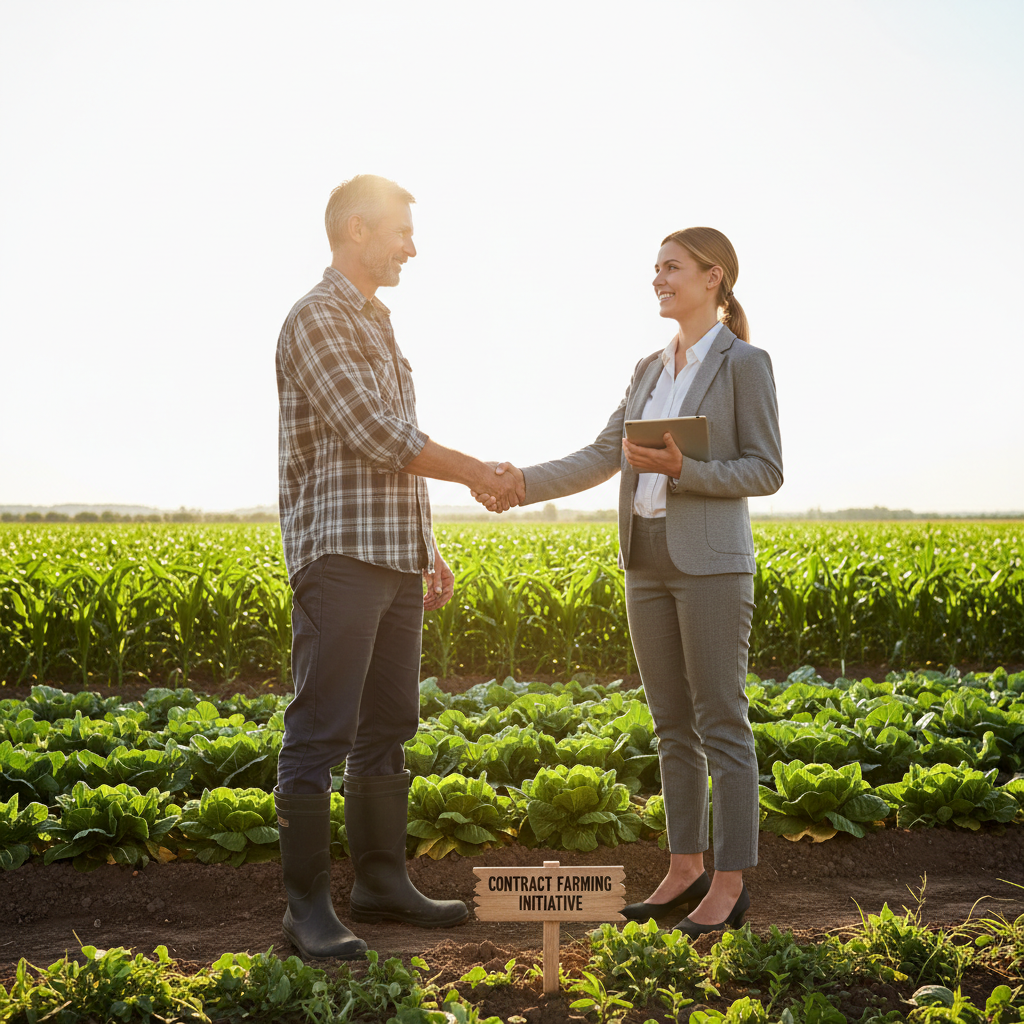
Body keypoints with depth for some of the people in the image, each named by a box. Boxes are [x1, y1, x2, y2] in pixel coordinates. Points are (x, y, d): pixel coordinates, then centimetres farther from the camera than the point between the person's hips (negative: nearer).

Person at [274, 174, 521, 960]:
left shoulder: (378, 326, 21)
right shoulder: (317, 319, -9)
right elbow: (376, 438, -16)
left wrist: (428, 547, 19)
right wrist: (479, 474, -7)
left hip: (396, 558, 9)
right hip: (341, 553, -9)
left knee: (388, 727, 12)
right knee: (321, 732, -6)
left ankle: (383, 883, 21)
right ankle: (308, 908, 0)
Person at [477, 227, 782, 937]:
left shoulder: (745, 363, -5)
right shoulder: (651, 369, 16)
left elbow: (767, 472, -7)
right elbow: (603, 458, 9)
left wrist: (680, 468, -19)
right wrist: (524, 483, -3)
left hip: (713, 561, -7)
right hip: (648, 560, 7)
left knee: (721, 722, -2)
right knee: (672, 725, 11)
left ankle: (731, 882, 7)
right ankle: (686, 869, 20)